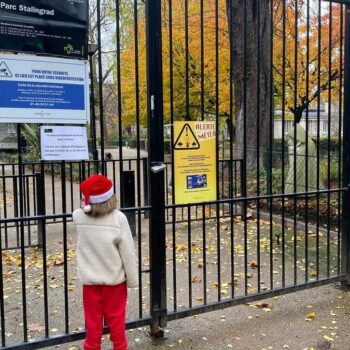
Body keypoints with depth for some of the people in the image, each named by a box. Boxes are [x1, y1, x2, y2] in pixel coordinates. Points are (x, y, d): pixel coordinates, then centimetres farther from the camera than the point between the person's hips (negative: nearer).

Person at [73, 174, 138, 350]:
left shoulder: (78, 216, -11)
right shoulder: (118, 218, -17)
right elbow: (127, 252, -11)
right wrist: (132, 279, -2)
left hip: (90, 279, 2)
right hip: (114, 278, -2)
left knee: (93, 321, 15)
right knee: (116, 319, 15)